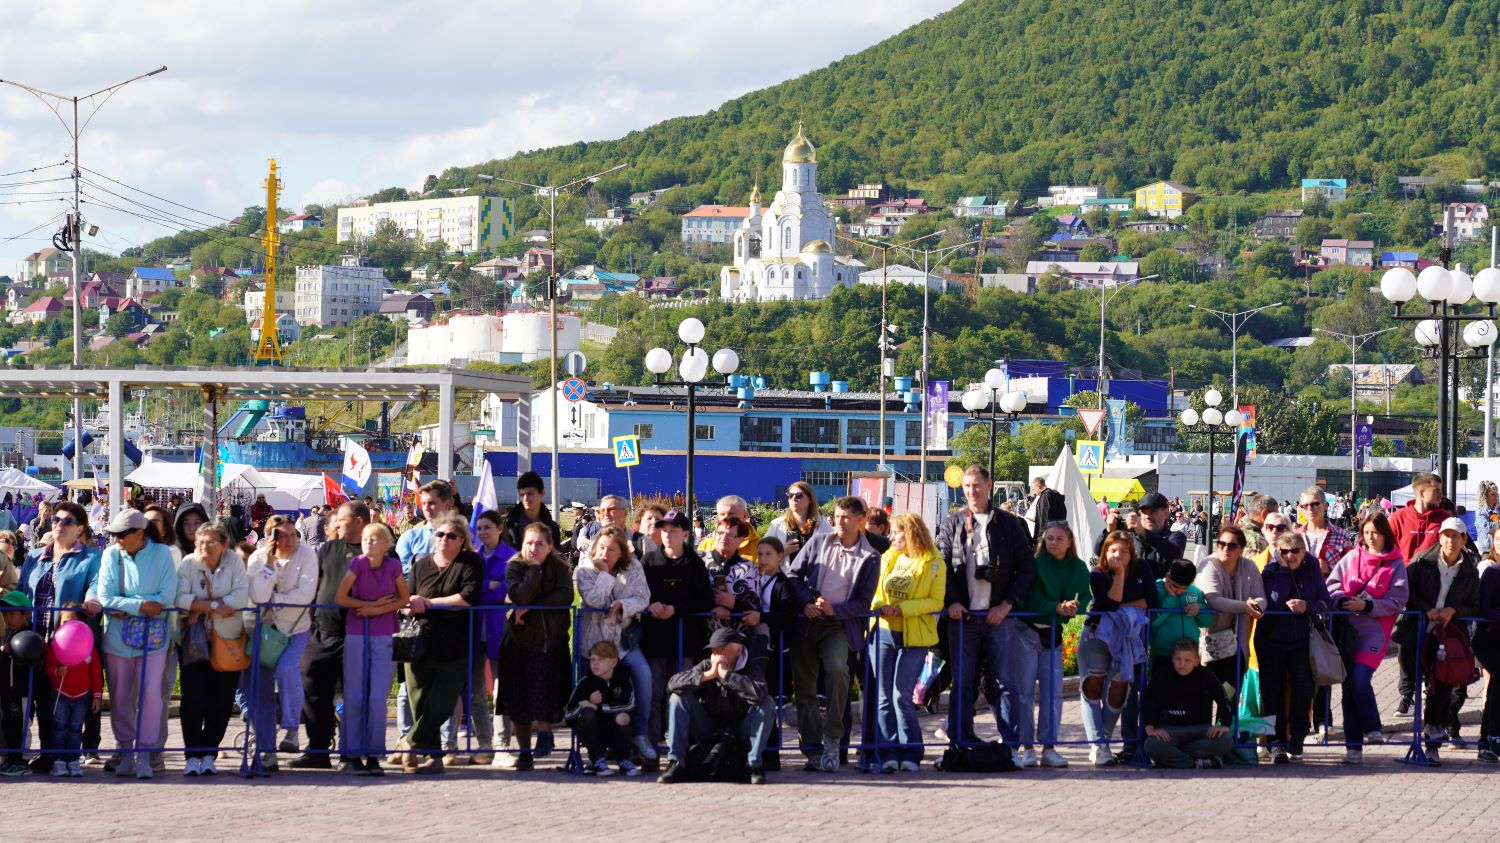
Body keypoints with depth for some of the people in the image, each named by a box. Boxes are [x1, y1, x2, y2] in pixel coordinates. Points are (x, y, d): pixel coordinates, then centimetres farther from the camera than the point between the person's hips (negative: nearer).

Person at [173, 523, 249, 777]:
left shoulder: (233, 561, 0)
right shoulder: (188, 564, -2)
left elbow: (242, 595, -12)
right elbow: (179, 598, -16)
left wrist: (203, 607, -16)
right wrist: (216, 606, -19)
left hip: (227, 641, 1)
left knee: (222, 701, 1)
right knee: (193, 698, -7)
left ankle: (209, 754, 12)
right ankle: (192, 755, 2)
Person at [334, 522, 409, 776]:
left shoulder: (393, 566, -4)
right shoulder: (358, 564, -7)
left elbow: (404, 598, 7)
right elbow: (340, 598, -6)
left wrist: (379, 609, -7)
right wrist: (373, 603, -7)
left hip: (384, 635, 1)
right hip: (356, 633, 0)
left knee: (378, 697, -3)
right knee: (354, 696, 1)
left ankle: (373, 755, 3)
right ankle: (351, 755, 6)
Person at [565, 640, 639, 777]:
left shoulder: (623, 678, -8)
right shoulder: (586, 682, -10)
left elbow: (629, 704, -26)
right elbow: (568, 715, -13)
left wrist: (598, 706, -29)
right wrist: (590, 703, -28)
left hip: (613, 734, 0)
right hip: (589, 733, 0)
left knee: (621, 715, -29)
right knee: (587, 713, -29)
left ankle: (624, 760, -12)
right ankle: (598, 760, -19)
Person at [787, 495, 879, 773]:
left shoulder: (869, 558, 3)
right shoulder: (818, 543, 10)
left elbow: (864, 603, -1)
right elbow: (794, 575, 10)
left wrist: (834, 610, -15)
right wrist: (806, 603, -5)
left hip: (839, 624, -3)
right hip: (807, 622, 3)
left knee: (837, 668, -29)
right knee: (804, 684, 1)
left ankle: (832, 740, -18)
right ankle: (812, 748, 9)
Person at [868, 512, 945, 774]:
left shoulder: (933, 563, -2)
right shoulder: (888, 558, 13)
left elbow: (936, 602, -7)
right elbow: (874, 592, 14)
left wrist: (902, 609, -17)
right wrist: (881, 606, -9)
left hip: (914, 637, -5)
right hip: (883, 633, 5)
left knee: (902, 696, -10)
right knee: (883, 698, 3)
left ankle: (910, 754, 0)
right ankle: (888, 754, 6)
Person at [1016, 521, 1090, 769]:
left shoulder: (1078, 568, 4)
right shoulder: (1035, 564, -10)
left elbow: (1084, 598, 1)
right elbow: (1032, 601, -16)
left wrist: (1073, 607, -21)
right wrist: (1058, 608, -27)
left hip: (1054, 633, 4)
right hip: (1027, 632, -4)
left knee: (1053, 691, 2)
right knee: (1024, 690, -4)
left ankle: (1049, 747, 6)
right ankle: (1027, 747, -2)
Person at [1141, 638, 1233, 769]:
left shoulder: (1205, 676, -1)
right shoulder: (1162, 677, -4)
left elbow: (1223, 700, -1)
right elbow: (1147, 703, -11)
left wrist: (1225, 725, -14)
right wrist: (1150, 729, -23)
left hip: (1199, 727, 2)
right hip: (1169, 728, -2)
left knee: (1226, 741, -28)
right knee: (1152, 745, -35)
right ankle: (1196, 763, -24)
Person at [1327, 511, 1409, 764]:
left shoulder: (1395, 564, 2)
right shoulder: (1351, 558, 10)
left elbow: (1397, 601, -3)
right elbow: (1332, 585, 9)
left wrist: (1367, 605, -13)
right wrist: (1343, 600, -12)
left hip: (1375, 631, -4)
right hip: (1348, 629, 4)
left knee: (1360, 681, -20)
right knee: (1349, 686, 3)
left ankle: (1372, 729, 1)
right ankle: (1354, 746, 9)